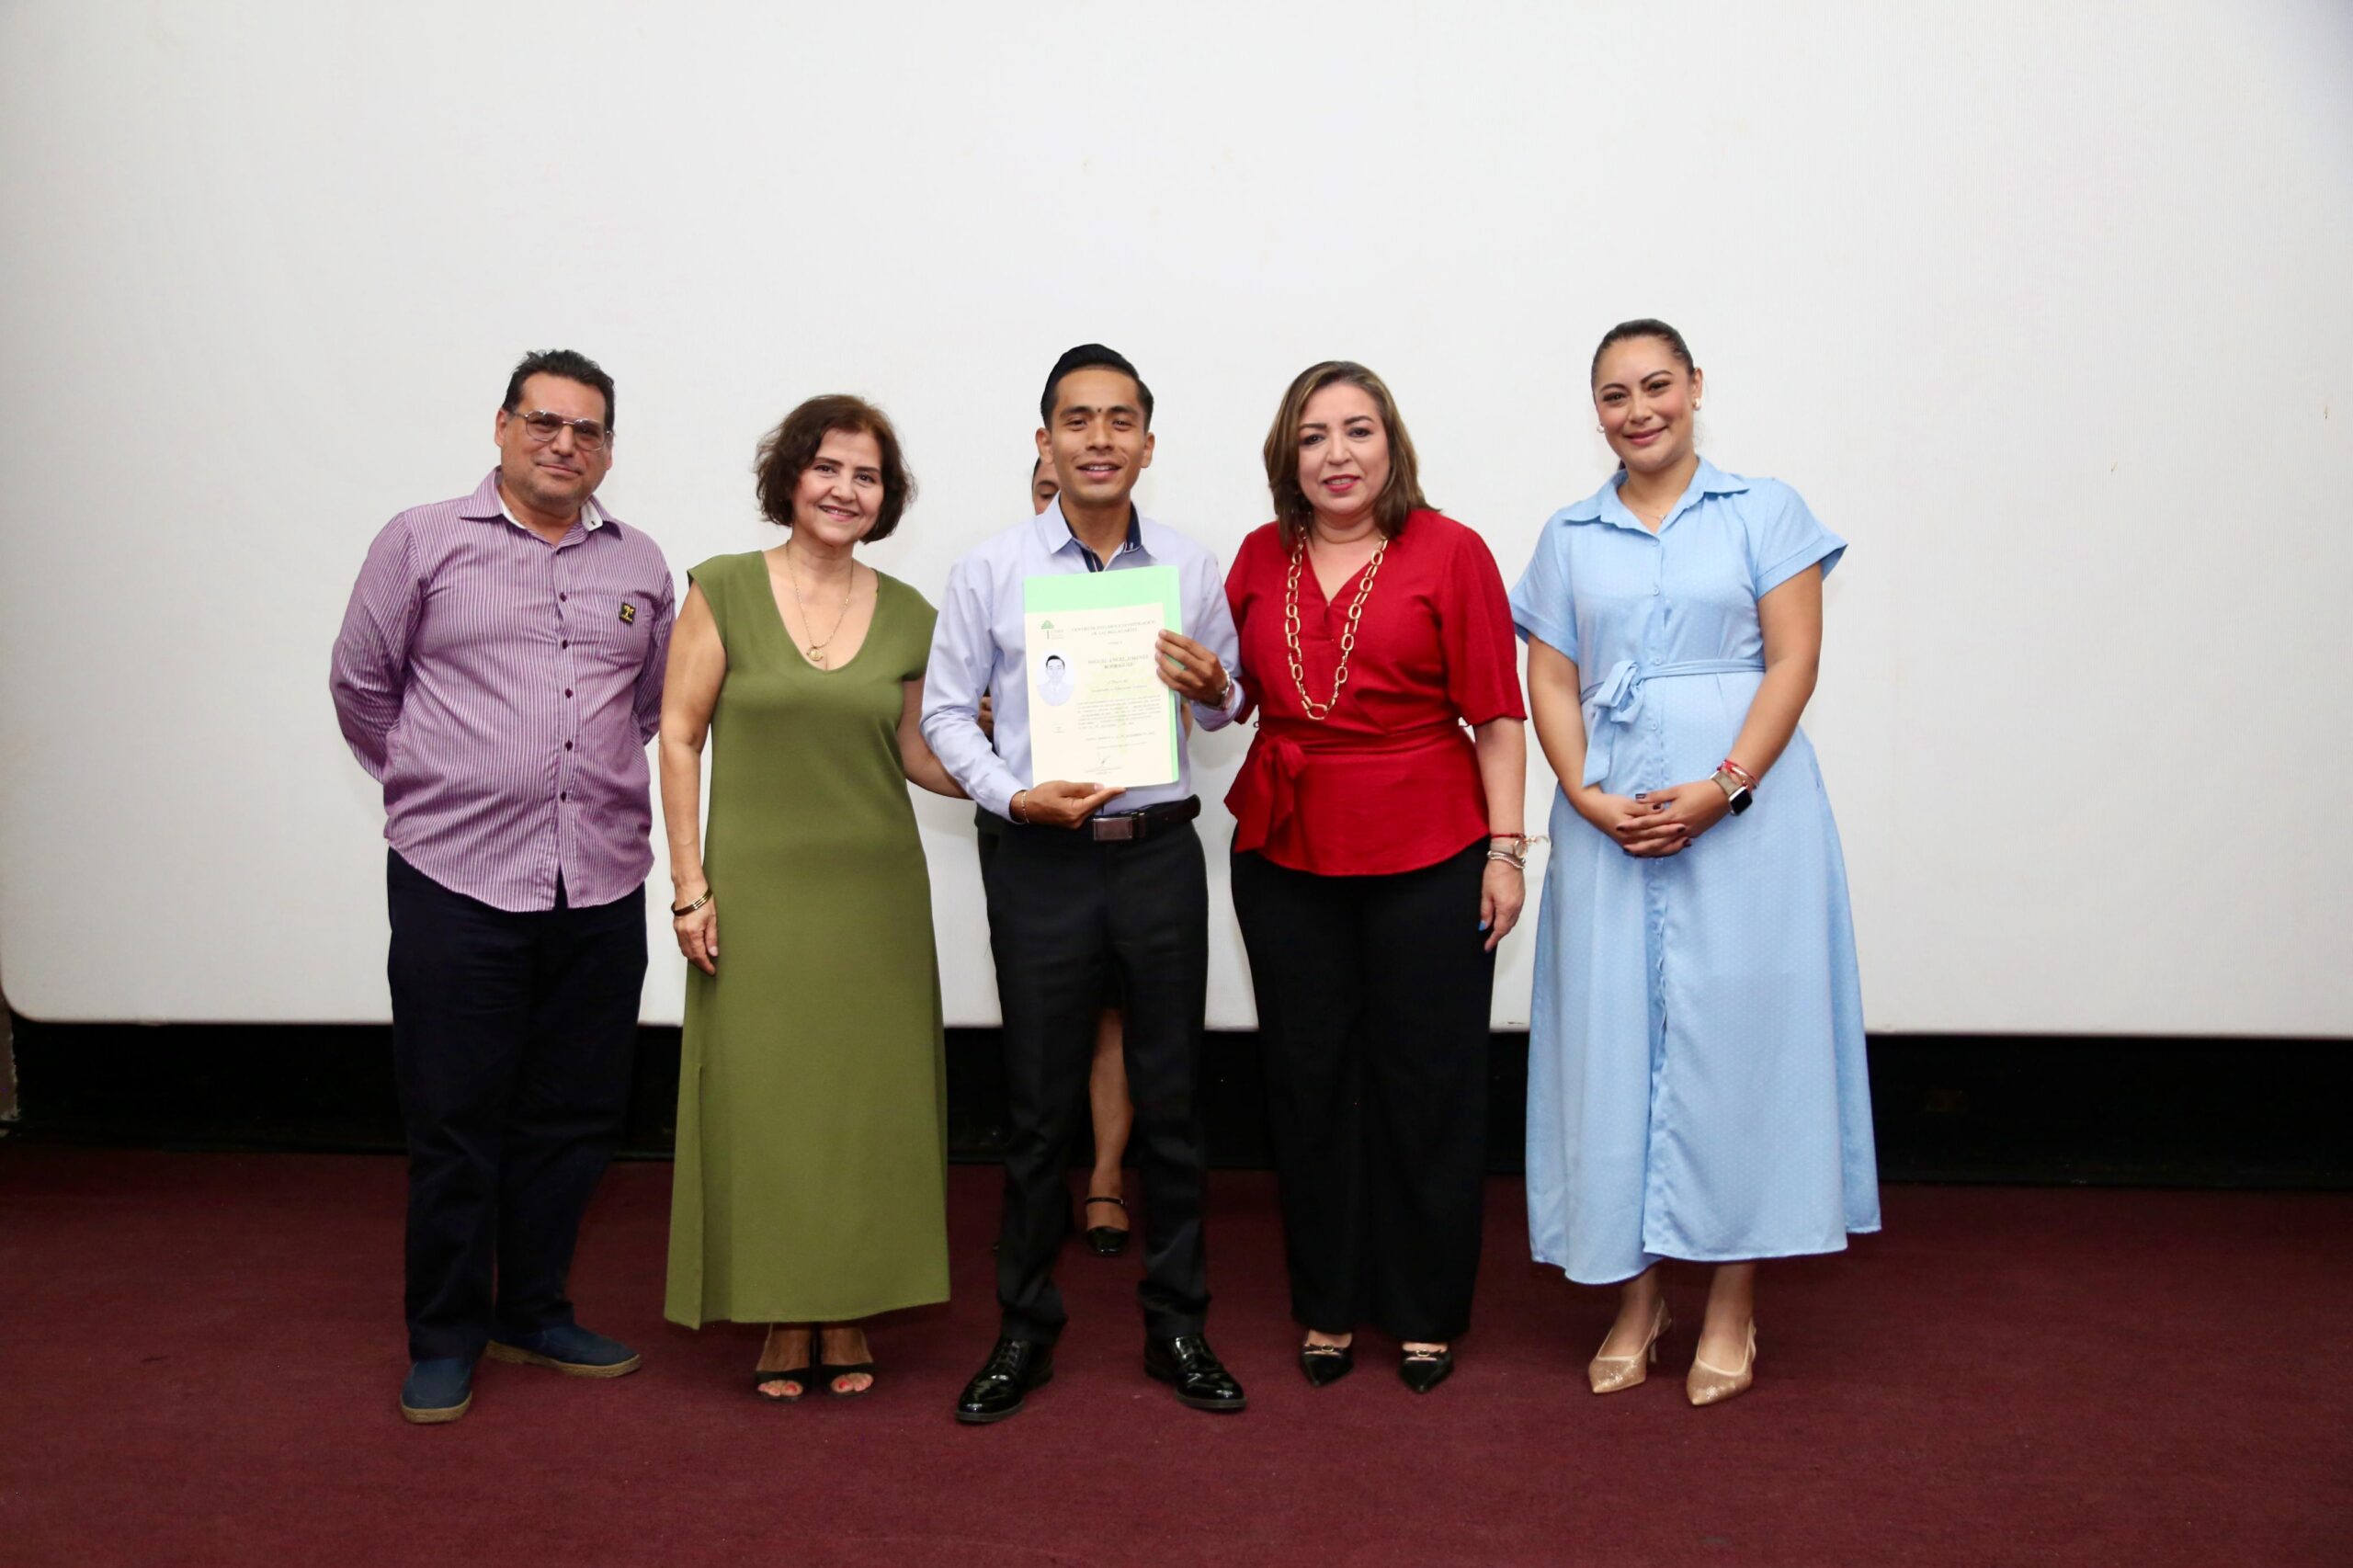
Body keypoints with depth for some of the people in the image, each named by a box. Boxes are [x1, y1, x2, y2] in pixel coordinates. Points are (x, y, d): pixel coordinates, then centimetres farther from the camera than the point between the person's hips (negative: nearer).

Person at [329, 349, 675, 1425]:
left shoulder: (640, 565, 11)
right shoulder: (422, 541, 2)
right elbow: (361, 682, 8)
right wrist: (432, 787, 13)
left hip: (600, 884, 4)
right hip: (458, 879, -3)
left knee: (573, 1117, 11)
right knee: (454, 1117, 3)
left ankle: (535, 1314, 28)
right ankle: (445, 1337, 20)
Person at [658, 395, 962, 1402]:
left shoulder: (908, 615, 5)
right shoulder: (725, 590, -2)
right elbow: (678, 737, -1)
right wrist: (690, 885, -6)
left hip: (875, 891, 2)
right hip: (758, 891, -2)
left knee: (869, 1100, 6)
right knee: (764, 1101, 3)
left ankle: (850, 1317, 22)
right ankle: (782, 1322, 19)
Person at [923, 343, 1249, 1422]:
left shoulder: (1191, 565, 5)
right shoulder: (991, 569, 1)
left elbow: (1231, 704, 14)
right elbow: (946, 710, 3)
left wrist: (1212, 687, -10)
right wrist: (1013, 796, -13)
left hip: (1161, 853, 1)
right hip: (1039, 860, -1)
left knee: (1170, 1100, 9)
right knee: (1038, 1108, 8)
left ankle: (1176, 1324, 24)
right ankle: (1025, 1330, 24)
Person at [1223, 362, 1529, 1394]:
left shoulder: (1450, 552, -1)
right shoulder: (1259, 557, 9)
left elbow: (1497, 713, -4)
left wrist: (1505, 849, -8)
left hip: (1426, 854, -3)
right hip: (1285, 854, 4)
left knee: (1426, 1080, 5)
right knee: (1309, 1079, 10)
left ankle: (1426, 1311, 22)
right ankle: (1329, 1305, 26)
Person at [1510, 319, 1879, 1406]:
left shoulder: (1764, 512, 6)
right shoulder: (1568, 538, 13)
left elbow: (1794, 661, -2)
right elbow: (1551, 683, 8)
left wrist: (1723, 788, -15)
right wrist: (1588, 797, -9)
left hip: (1744, 814, -2)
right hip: (1608, 822, 3)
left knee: (1736, 1034, 0)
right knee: (1615, 1040, 4)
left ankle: (1732, 1306, 12)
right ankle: (1635, 1295, 17)